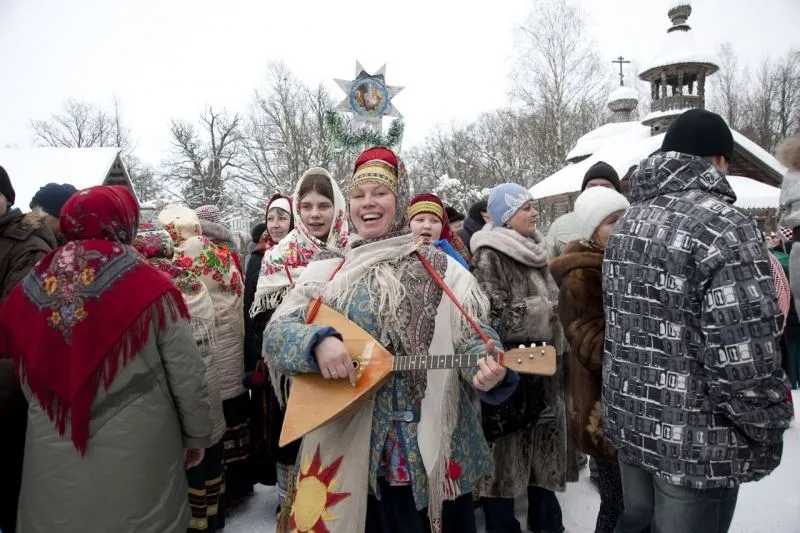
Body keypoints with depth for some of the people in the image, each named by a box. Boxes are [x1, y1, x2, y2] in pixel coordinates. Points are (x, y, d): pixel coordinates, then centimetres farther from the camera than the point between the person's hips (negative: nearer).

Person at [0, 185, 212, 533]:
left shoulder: (29, 290, -5)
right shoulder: (151, 288, -17)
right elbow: (186, 376, -12)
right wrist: (197, 435, 3)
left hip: (52, 459, 3)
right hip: (135, 455, -3)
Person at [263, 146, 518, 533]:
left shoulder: (441, 269, 1)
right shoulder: (325, 271, 3)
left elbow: (472, 337, -4)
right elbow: (274, 333, -2)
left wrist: (486, 370, -26)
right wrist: (319, 341, -23)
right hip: (347, 444, 1)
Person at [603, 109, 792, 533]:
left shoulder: (627, 222, 6)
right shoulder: (724, 227, -19)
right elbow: (745, 360, -22)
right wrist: (767, 438, -6)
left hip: (628, 420, 7)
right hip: (695, 442, -7)